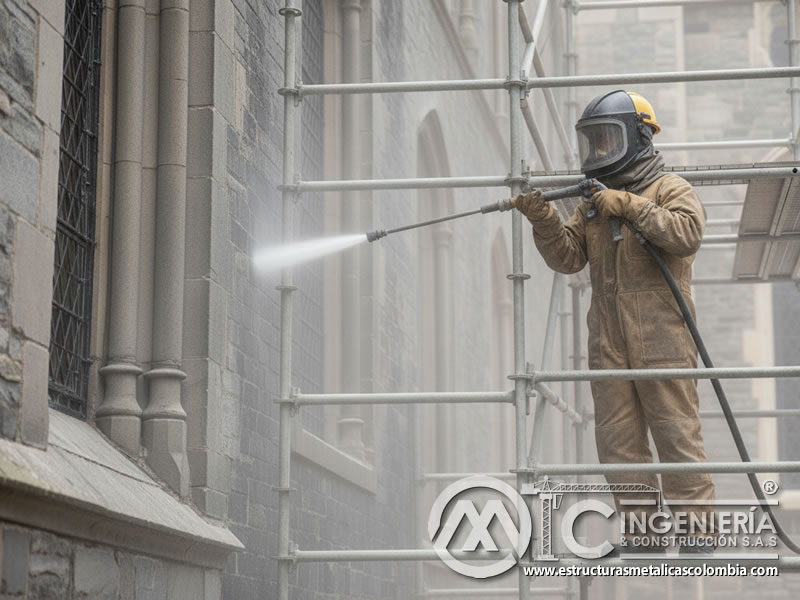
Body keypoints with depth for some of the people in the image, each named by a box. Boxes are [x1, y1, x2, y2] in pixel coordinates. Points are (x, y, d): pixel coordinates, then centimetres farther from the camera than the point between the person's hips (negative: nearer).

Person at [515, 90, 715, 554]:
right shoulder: (594, 202, 19)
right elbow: (568, 257, 10)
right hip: (609, 341, 6)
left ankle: (696, 523, 0)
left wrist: (631, 206, -18)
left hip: (662, 336, -6)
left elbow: (688, 232, -18)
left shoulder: (670, 189, 2)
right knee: (618, 438, 5)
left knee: (677, 431, -6)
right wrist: (544, 219, -6)